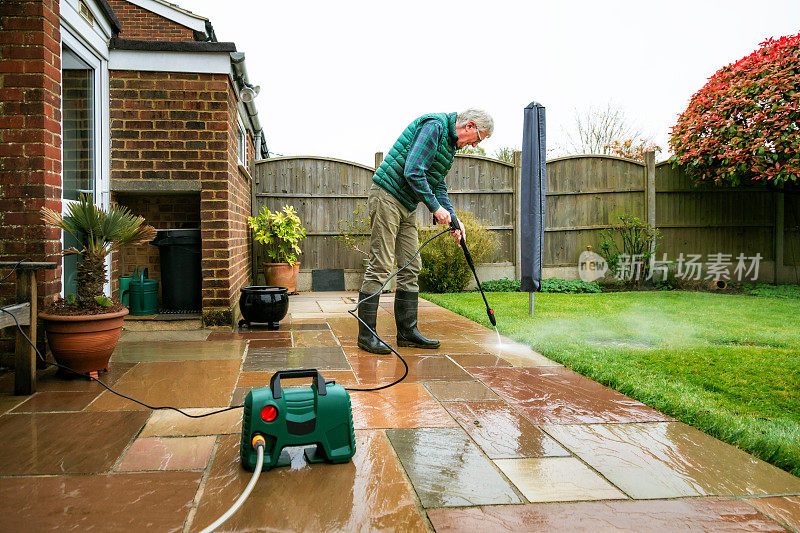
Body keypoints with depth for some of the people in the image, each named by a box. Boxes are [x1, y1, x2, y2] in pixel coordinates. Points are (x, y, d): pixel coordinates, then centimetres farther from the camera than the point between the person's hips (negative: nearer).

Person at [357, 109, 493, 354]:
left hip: (407, 206, 10)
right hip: (387, 196, -10)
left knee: (411, 268, 8)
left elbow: (438, 185, 20)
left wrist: (453, 218, 9)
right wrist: (435, 207, -16)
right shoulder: (434, 126, -14)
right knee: (380, 266, -10)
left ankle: (407, 331, 15)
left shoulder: (450, 143, 18)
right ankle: (366, 335, -3)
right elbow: (413, 172, -22)